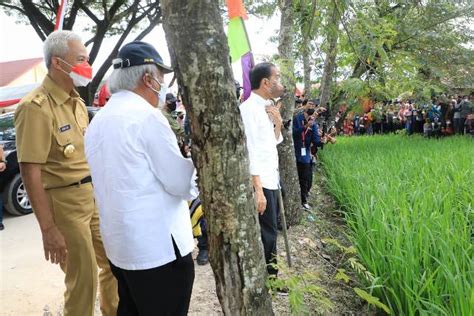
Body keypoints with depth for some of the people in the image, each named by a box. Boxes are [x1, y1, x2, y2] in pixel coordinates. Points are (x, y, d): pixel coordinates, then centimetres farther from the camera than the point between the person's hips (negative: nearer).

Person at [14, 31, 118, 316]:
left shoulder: (77, 101, 9)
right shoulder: (37, 106, -17)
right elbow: (30, 172, -20)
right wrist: (48, 229, -20)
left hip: (93, 195, 8)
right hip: (65, 202, -8)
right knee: (83, 277, 4)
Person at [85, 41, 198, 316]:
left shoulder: (98, 121, 10)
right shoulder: (147, 116, -17)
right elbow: (181, 183, -15)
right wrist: (196, 162, 4)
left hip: (119, 243, 9)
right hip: (160, 246, -8)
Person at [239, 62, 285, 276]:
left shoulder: (265, 107, 13)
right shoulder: (249, 108, -14)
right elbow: (250, 151, -20)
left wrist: (278, 123, 2)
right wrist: (258, 189, -23)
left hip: (271, 180, 9)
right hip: (260, 183, -9)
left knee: (270, 232, 17)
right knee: (266, 234, 0)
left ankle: (270, 276, 31)